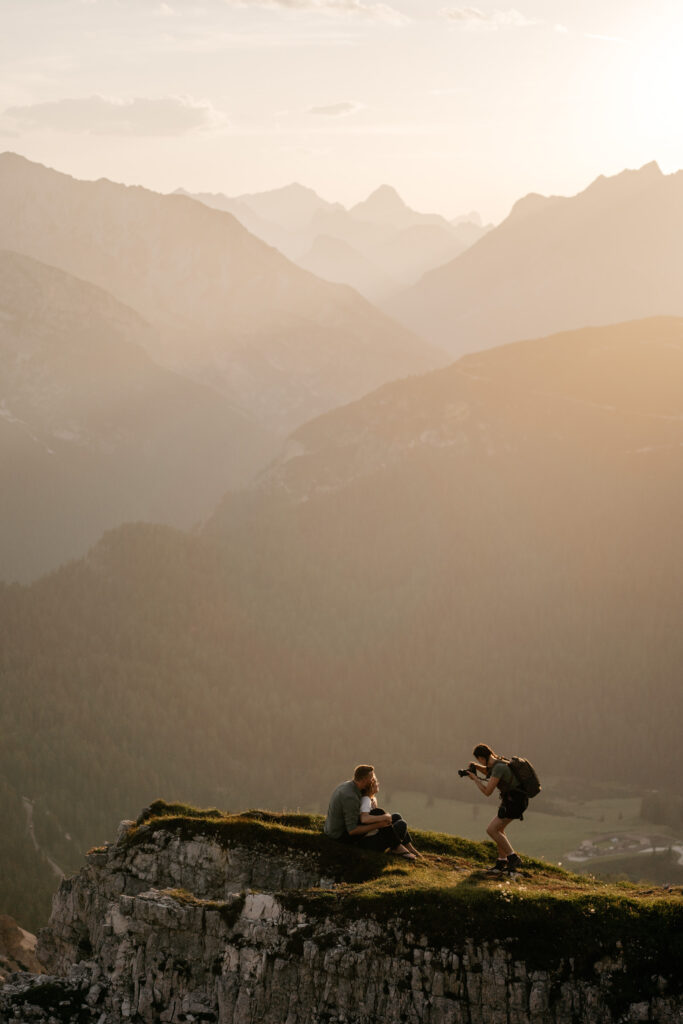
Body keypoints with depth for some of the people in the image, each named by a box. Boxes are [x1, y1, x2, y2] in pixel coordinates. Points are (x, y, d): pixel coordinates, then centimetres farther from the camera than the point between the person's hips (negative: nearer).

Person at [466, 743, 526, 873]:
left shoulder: (499, 768, -23)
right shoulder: (497, 762, 6)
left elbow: (487, 792, -23)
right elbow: (488, 771, 31)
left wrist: (475, 779, -8)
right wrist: (476, 767, 12)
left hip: (514, 803, -10)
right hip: (511, 799, 10)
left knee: (491, 830, -10)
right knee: (498, 829, 21)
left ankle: (513, 858, -9)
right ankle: (501, 862, 26)